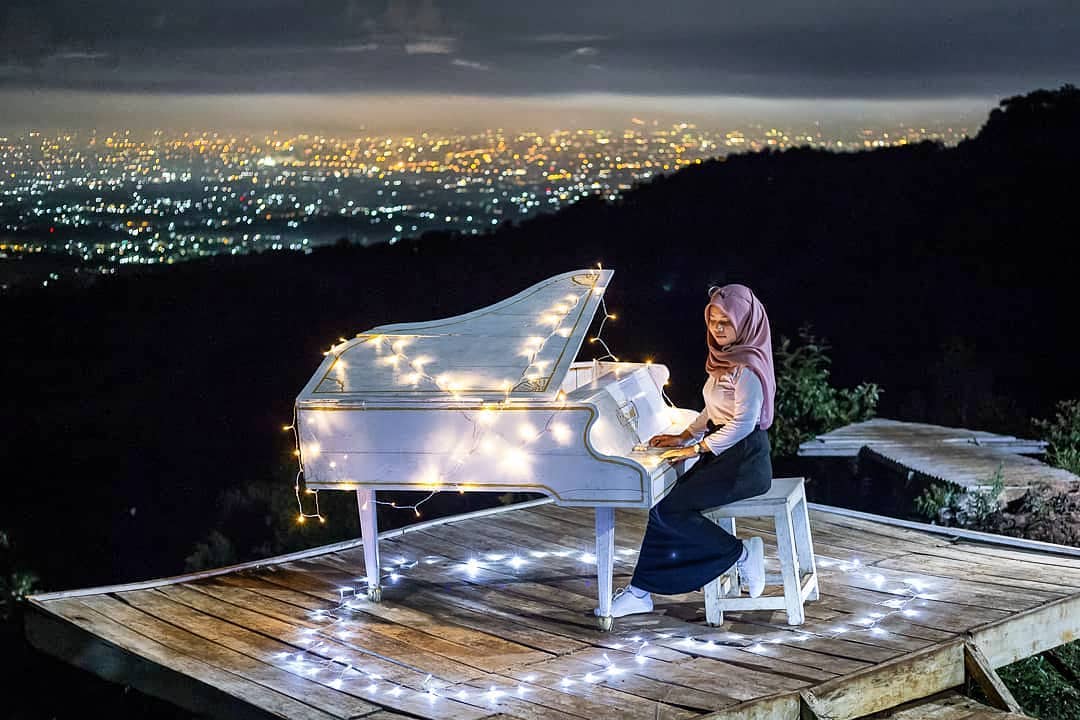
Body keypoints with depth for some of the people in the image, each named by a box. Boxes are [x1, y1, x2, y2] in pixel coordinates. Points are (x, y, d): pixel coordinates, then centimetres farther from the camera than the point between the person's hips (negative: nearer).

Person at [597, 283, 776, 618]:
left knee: (667, 511, -16)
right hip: (720, 455, 9)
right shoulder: (724, 358, 13)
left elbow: (743, 422, -23)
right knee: (664, 506, -3)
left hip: (743, 461, -9)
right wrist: (683, 437, 15)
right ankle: (640, 592, 0)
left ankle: (739, 552, -5)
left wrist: (696, 449, -17)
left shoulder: (748, 365, -17)